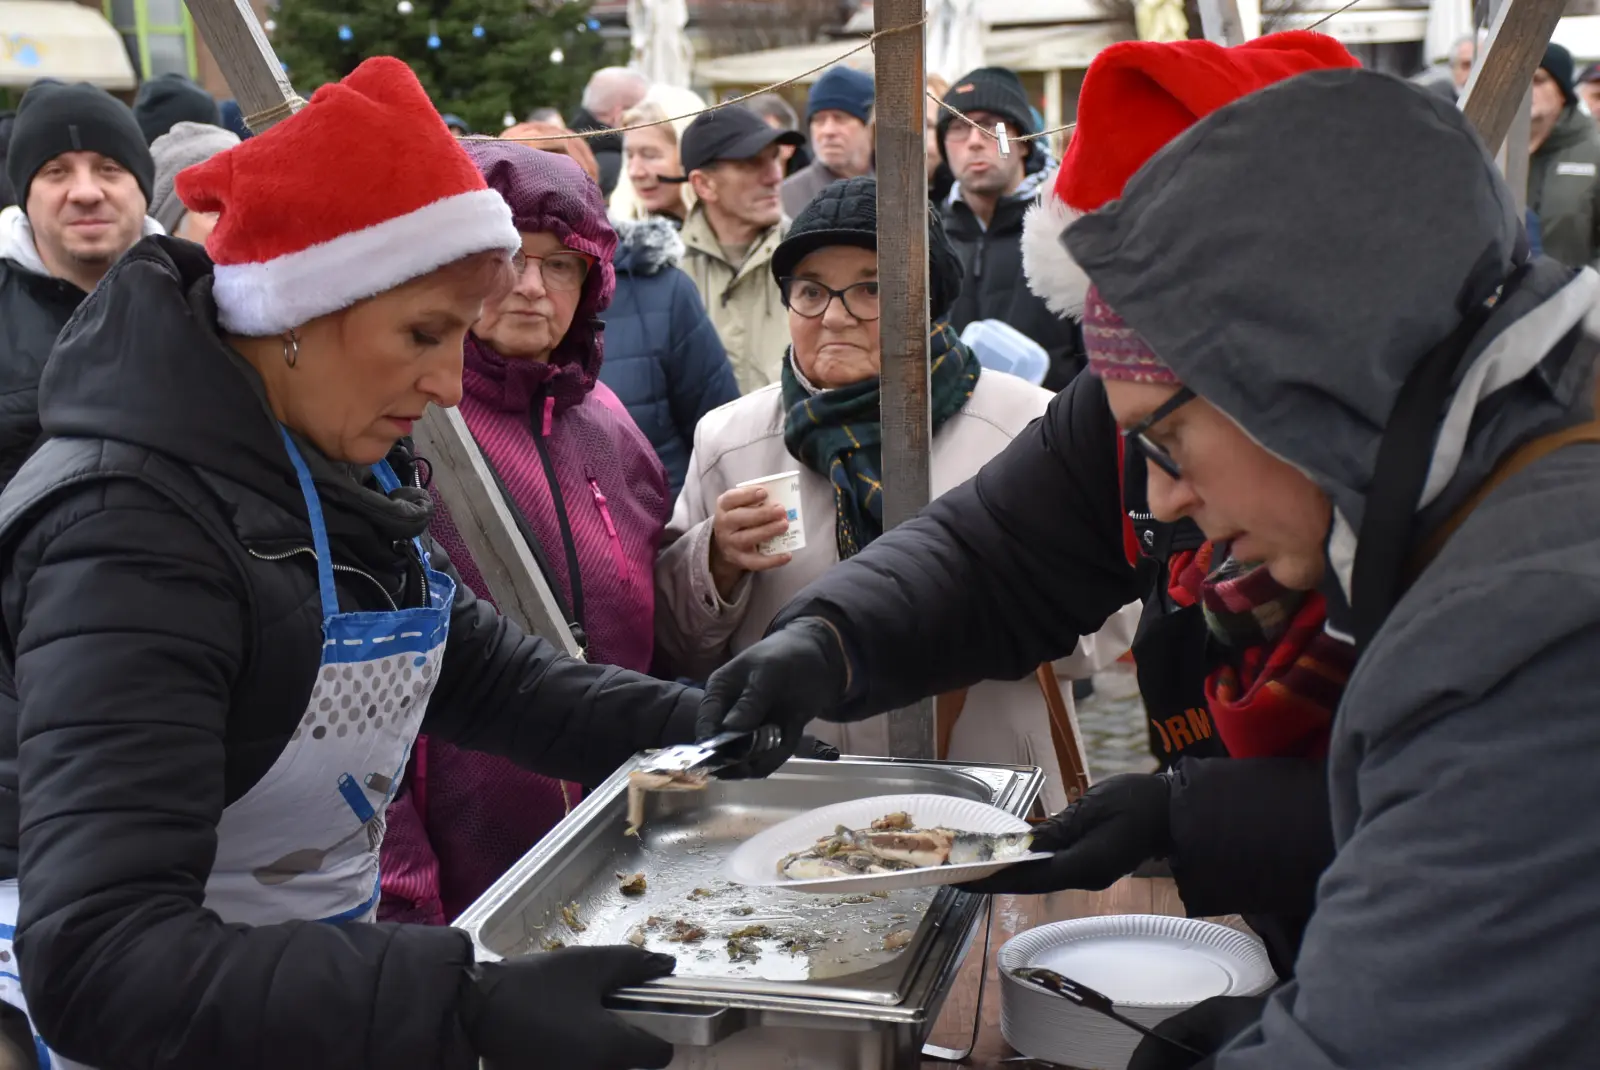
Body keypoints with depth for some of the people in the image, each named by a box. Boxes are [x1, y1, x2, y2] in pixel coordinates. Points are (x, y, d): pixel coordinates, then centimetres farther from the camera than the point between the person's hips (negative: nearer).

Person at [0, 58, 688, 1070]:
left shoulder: (351, 469, -2)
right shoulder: (131, 535, -28)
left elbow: (480, 667, 10)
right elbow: (100, 962, -35)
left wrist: (718, 731, -1)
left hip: (333, 951, 8)